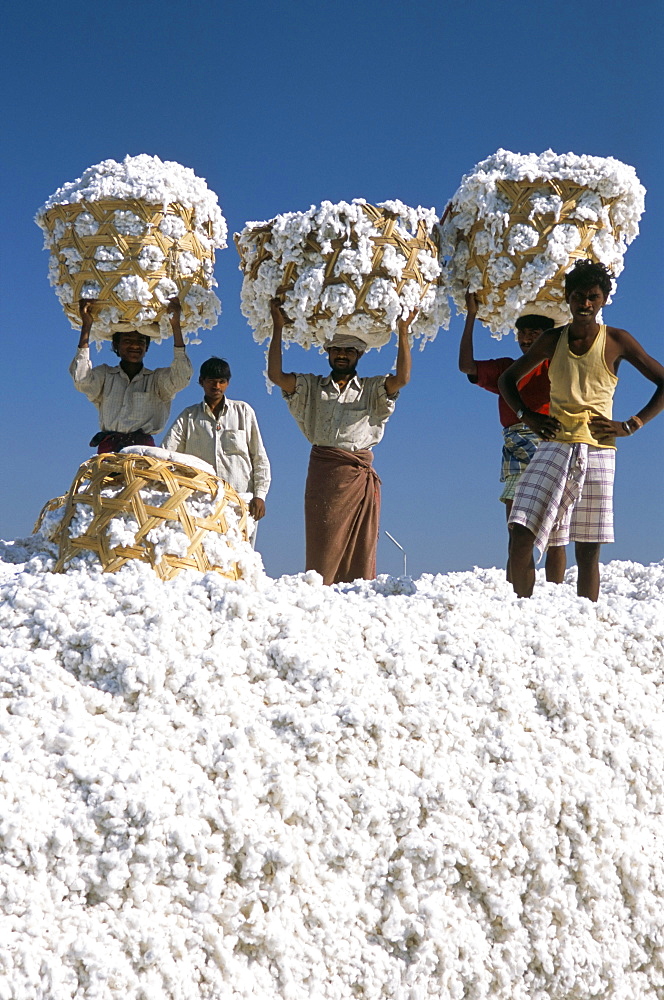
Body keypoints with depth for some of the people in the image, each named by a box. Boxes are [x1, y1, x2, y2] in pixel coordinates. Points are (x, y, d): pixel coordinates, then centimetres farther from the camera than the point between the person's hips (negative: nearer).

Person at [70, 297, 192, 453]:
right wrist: (86, 326, 3)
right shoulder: (105, 375, 21)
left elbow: (181, 378, -1)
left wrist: (175, 325, -2)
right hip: (108, 448, 1)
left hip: (144, 447, 0)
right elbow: (81, 380, 2)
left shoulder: (158, 379, 18)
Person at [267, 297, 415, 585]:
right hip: (323, 473, 0)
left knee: (360, 549, -6)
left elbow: (402, 378, -1)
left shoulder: (372, 389, 17)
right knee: (322, 547, -8)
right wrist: (278, 328, 4)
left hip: (360, 475, 0)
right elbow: (275, 375, 7)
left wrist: (403, 332, -4)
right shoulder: (311, 387, 20)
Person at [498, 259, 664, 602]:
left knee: (588, 551, -1)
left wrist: (630, 425, -5)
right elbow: (508, 379, 21)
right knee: (521, 536, -10)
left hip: (597, 451, -2)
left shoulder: (617, 341, 3)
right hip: (554, 445, 2)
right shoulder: (553, 340, 10)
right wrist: (527, 416, 4)